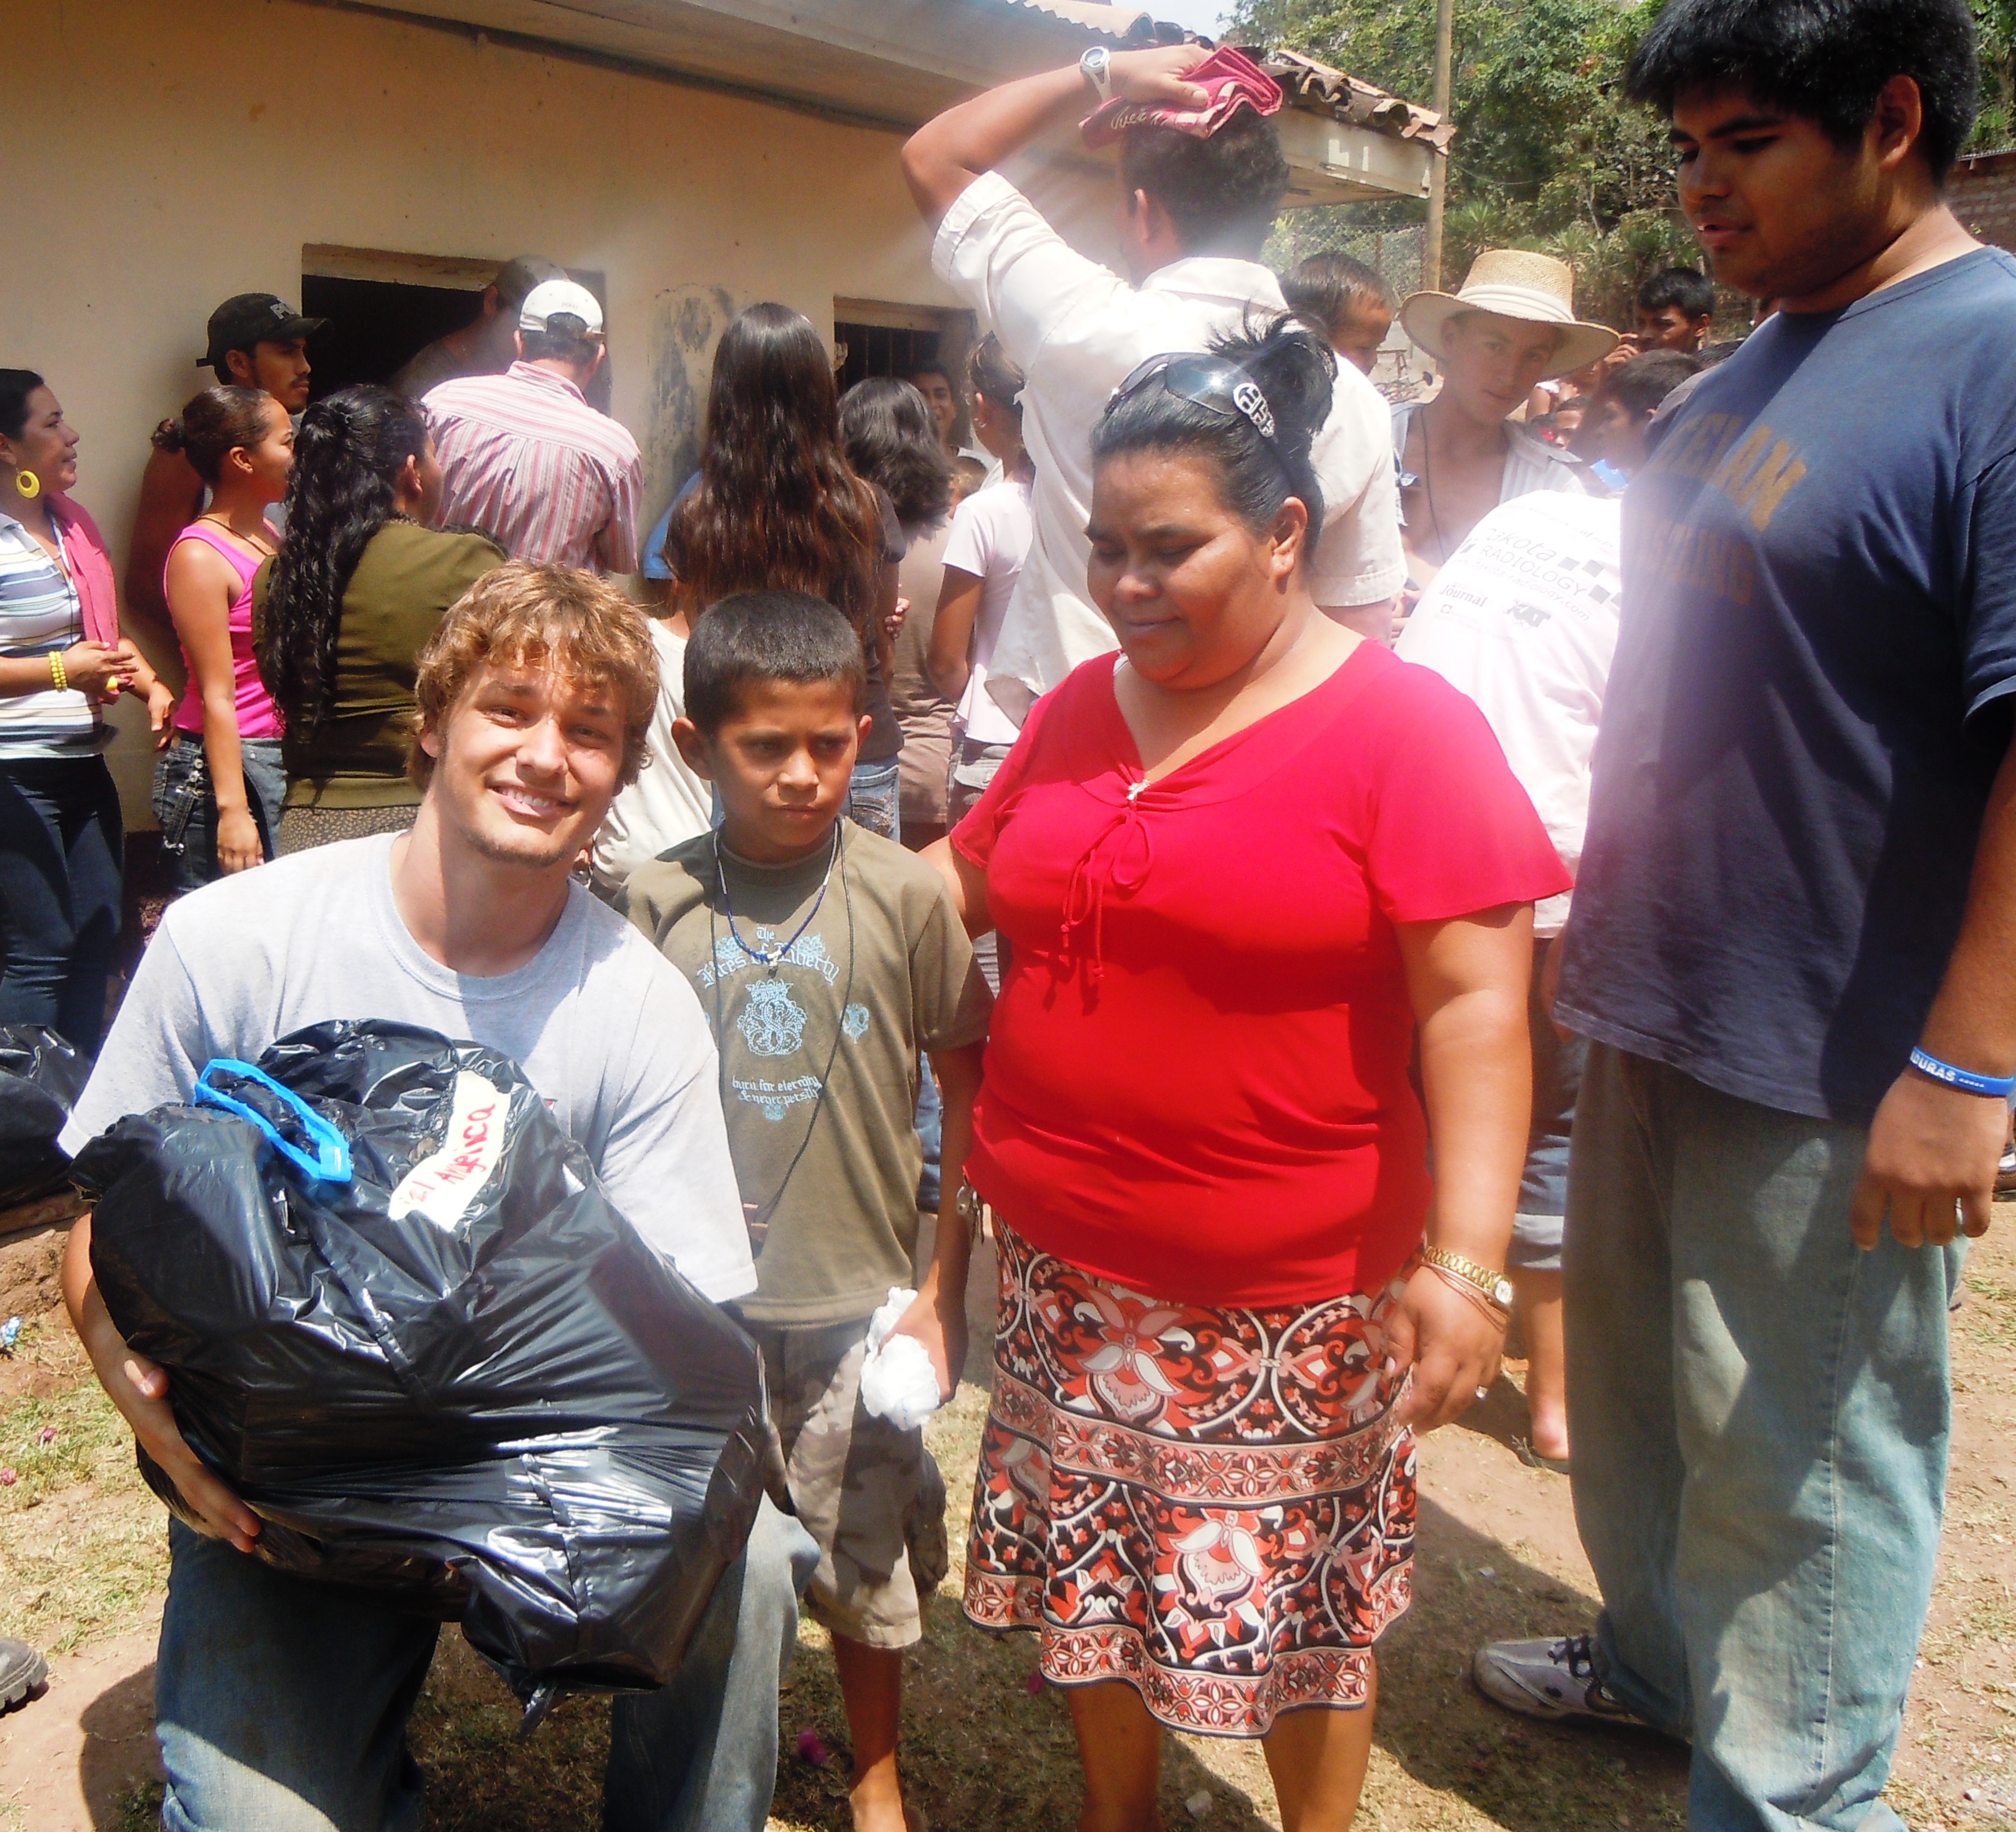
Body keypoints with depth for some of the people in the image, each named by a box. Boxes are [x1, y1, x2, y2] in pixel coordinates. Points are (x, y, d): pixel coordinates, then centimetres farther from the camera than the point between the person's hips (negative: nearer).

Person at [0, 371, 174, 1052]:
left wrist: (149, 683, 8)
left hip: (83, 761, 8)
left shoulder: (72, 523, 12)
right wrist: (59, 671, -22)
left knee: (96, 940, 10)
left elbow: (104, 631, 24)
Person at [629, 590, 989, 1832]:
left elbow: (972, 1086, -2)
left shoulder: (905, 896, -10)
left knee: (869, 1556, 13)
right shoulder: (661, 901, -5)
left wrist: (945, 1287, -3)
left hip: (856, 1294, -1)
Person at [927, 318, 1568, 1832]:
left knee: (1296, 1603, 12)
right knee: (1088, 1577, 19)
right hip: (1066, 1274, 6)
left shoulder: (1403, 728, -12)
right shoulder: (1079, 709, 7)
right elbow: (970, 879, 20)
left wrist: (1464, 1260, -24)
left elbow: (1476, 1004, -17)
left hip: (1288, 1302, -5)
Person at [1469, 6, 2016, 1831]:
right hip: (1664, 1010, 9)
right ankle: (1656, 1658, 44)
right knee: (1637, 1385, 22)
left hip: (1835, 1067, -8)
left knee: (1796, 1453, 6)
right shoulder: (1752, 370, 12)